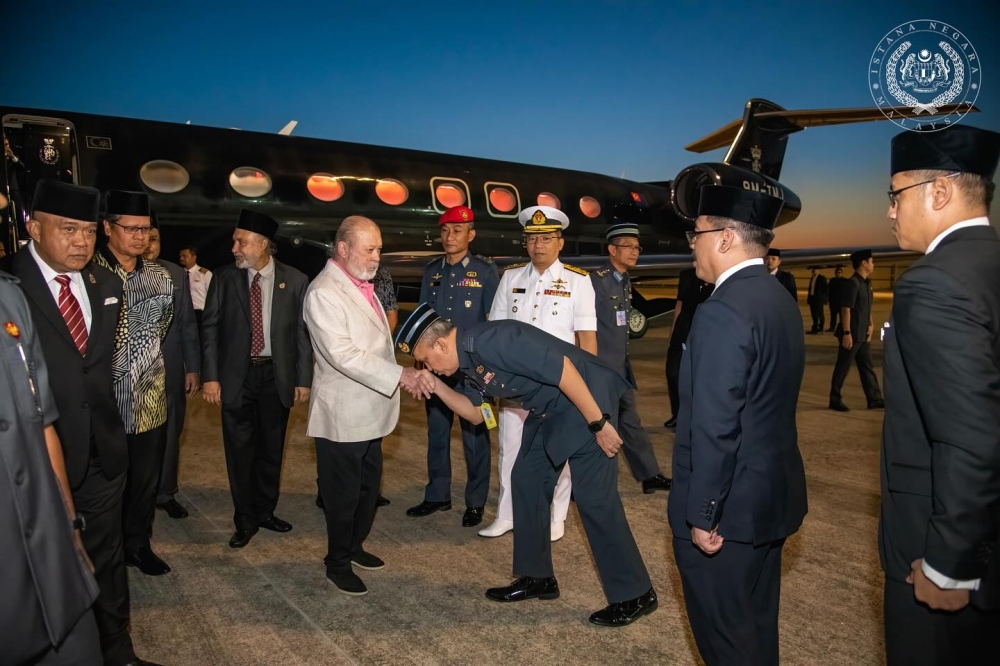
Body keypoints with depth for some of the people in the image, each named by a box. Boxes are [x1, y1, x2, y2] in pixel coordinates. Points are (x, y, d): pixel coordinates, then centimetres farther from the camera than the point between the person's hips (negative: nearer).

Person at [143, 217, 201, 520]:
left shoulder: (176, 274, 2)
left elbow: (187, 323, 5)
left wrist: (193, 367, 3)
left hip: (170, 370, 3)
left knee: (169, 434, 13)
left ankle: (165, 493, 30)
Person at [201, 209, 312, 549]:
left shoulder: (295, 281, -5)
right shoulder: (224, 277, -2)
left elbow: (302, 333, -2)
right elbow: (210, 328, -1)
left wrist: (303, 379, -4)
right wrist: (210, 377, -7)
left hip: (276, 374, 0)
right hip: (236, 375, 0)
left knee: (271, 448, 12)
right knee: (240, 449, 8)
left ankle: (265, 511, 31)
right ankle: (245, 520, 24)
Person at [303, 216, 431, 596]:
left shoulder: (361, 284, 10)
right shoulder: (323, 293, -18)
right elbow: (342, 354, -26)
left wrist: (398, 375, 14)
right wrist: (398, 375, -27)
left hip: (369, 411, 9)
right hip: (342, 415, -8)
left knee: (369, 486, 19)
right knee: (343, 493, 6)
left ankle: (354, 546, 38)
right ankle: (337, 564, 24)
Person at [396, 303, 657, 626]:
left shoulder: (491, 341, -27)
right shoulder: (468, 359, 3)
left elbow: (562, 367, -30)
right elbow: (477, 413, 12)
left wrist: (598, 423, -25)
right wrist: (436, 386, -1)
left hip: (588, 397, -10)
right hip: (549, 409, 10)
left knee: (593, 496, -7)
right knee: (527, 480, 11)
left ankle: (634, 595, 8)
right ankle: (537, 577, 24)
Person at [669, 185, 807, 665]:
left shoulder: (722, 312, -23)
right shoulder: (779, 299, 6)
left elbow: (714, 427, -25)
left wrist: (702, 514, -16)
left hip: (729, 507, -9)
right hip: (771, 496, 9)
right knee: (757, 625, 24)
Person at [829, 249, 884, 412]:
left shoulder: (866, 283, 13)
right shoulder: (853, 283, -15)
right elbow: (846, 309, -20)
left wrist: (870, 325, 14)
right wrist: (847, 333, -23)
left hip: (863, 334, 9)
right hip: (852, 334, -9)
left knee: (867, 367, 13)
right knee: (843, 367, 0)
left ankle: (874, 399, 20)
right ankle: (835, 400, 9)